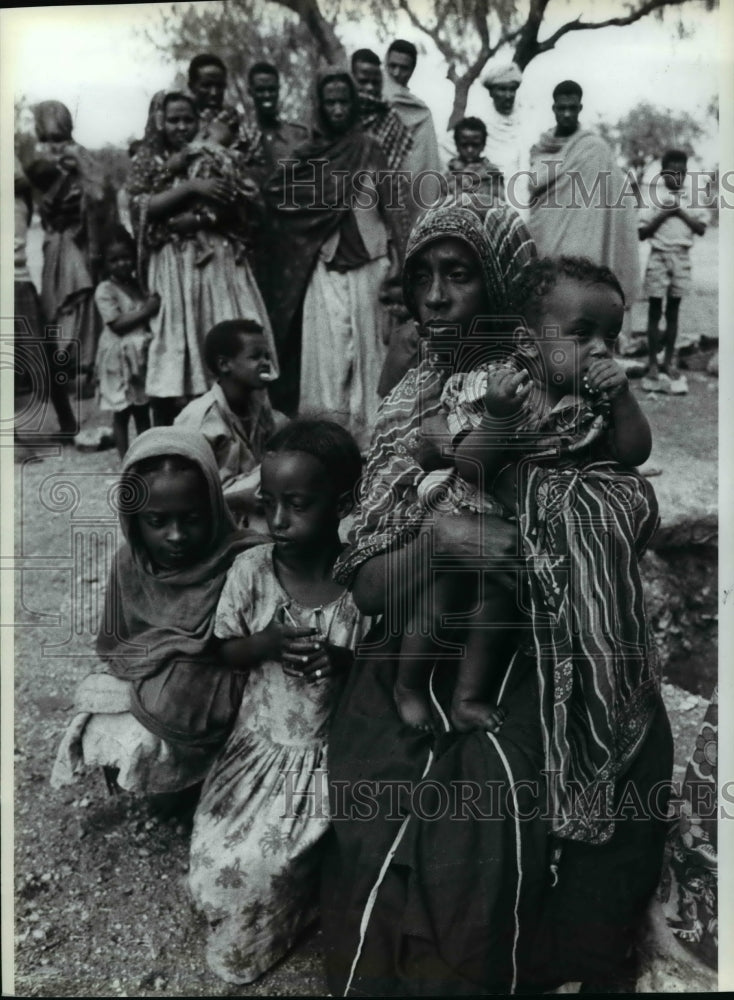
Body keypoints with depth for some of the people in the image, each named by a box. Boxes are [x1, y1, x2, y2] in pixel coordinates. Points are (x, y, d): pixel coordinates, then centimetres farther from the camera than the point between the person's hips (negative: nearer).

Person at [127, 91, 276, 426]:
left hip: (220, 260, 2)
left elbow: (239, 206, 4)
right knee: (174, 344, -7)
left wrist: (194, 220, -9)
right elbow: (142, 206, -4)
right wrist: (192, 187, -14)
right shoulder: (148, 161, 12)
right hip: (174, 265, -2)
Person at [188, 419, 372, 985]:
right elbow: (223, 652, 0)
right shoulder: (251, 569, -11)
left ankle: (268, 937, 25)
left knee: (265, 860, -10)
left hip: (333, 752, -2)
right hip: (261, 743, 3)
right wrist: (265, 645, -20)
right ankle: (242, 942, 30)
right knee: (217, 856, -3)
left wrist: (345, 662, -26)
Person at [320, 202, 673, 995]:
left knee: (483, 857, -13)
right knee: (388, 845, -10)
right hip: (424, 669, 2)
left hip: (542, 673, -1)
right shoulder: (410, 410, 2)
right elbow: (366, 585, -3)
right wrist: (440, 539, -21)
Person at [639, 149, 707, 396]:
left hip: (682, 257, 2)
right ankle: (653, 365, 6)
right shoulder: (652, 196, -1)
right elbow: (642, 233, -3)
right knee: (655, 310, 0)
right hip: (659, 256, -2)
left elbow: (701, 229, 0)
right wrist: (664, 214, -13)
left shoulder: (692, 197, 6)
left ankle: (669, 362, 17)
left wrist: (681, 212, -10)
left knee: (673, 310, 9)